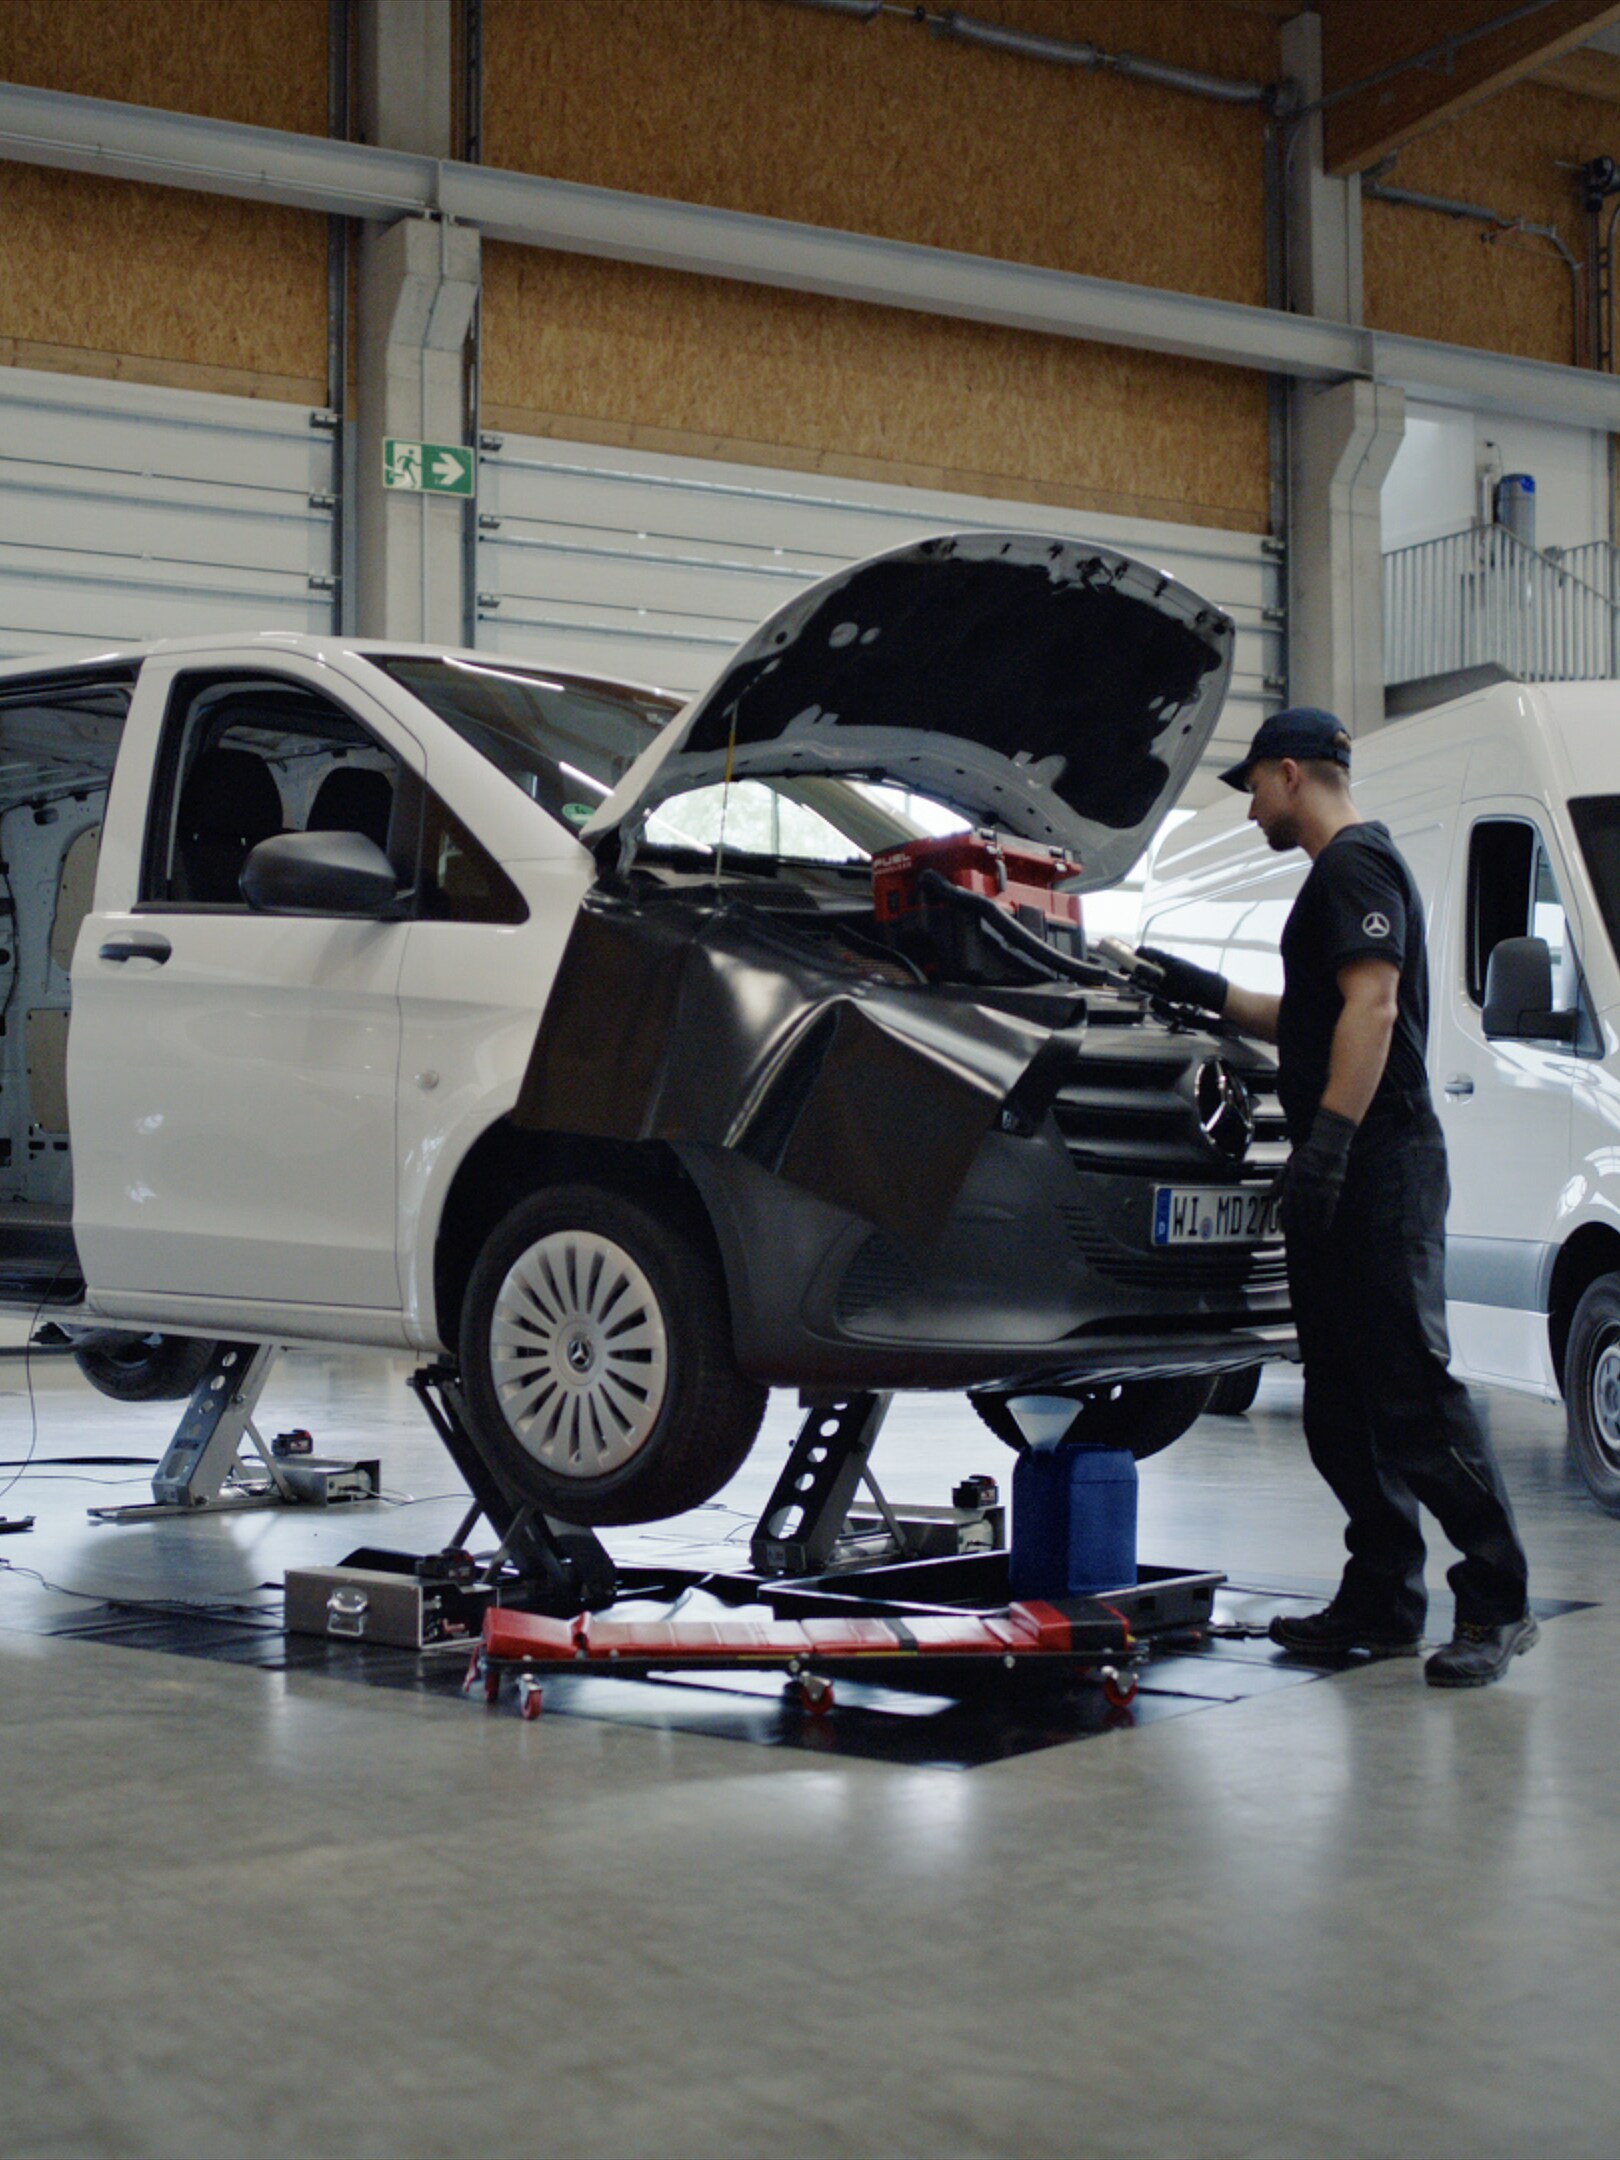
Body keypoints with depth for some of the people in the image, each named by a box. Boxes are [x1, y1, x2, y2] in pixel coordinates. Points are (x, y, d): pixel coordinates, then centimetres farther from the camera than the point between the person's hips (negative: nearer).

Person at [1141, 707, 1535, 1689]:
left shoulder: (1357, 864, -8)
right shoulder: (1338, 875, 25)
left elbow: (1372, 1008, -20)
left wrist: (1330, 1140, -25)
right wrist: (1205, 990, 30)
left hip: (1378, 1165, -11)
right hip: (1342, 1177, 11)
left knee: (1413, 1386, -11)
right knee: (1344, 1405, 10)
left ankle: (1497, 1600, -7)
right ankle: (1383, 1604, 14)